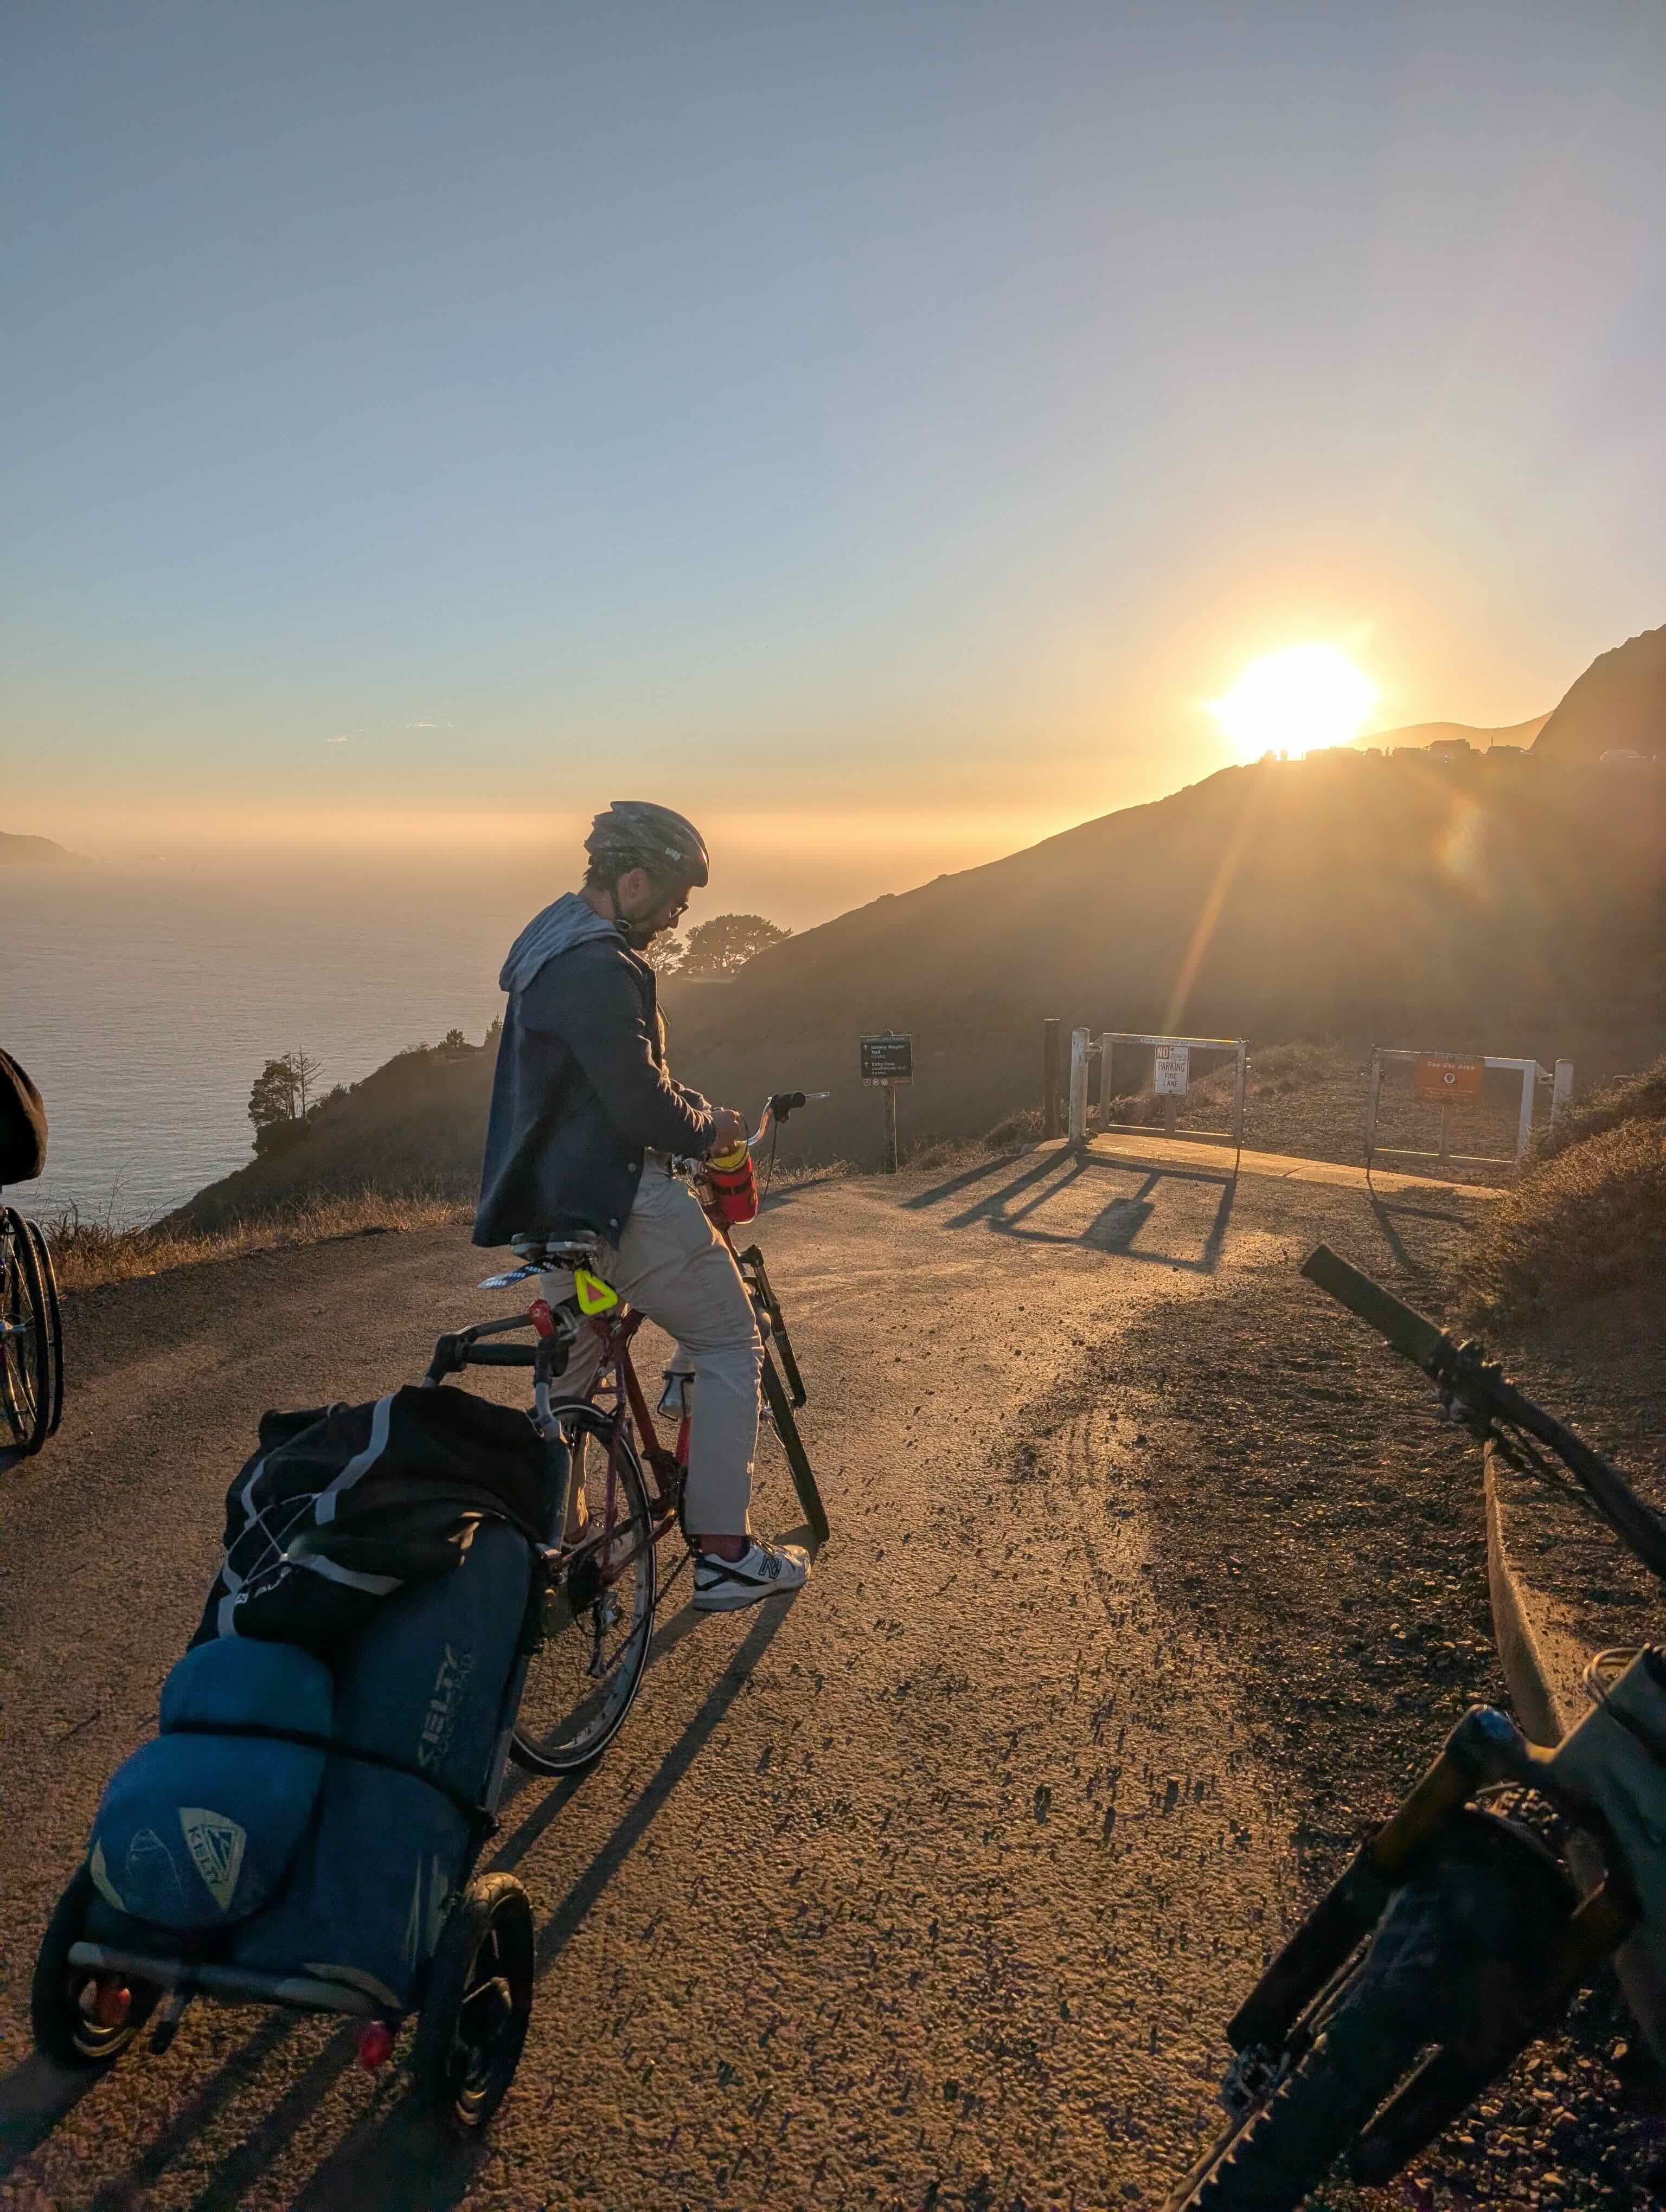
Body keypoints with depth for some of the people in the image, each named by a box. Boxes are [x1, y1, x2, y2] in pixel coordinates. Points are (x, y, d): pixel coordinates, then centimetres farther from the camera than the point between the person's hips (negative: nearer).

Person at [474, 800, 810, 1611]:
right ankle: (723, 1555, 7)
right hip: (616, 1195, -10)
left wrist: (698, 1110, 13)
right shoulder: (598, 970, -22)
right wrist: (708, 1130, -5)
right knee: (729, 1343, 3)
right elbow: (640, 1104, -24)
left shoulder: (553, 943, 13)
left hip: (555, 1196, 10)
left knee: (571, 1374, 21)